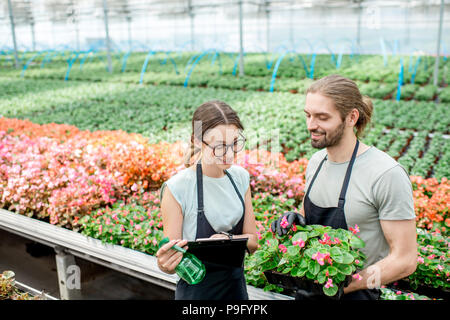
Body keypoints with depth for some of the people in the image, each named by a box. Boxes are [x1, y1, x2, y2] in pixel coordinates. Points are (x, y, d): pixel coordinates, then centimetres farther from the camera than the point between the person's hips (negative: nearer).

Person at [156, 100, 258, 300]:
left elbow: (252, 242, 0)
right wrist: (165, 264, -36)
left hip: (236, 287, 5)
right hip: (196, 291, -5)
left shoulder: (241, 177, -5)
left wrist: (227, 239, -20)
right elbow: (171, 264, -14)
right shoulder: (177, 189, -21)